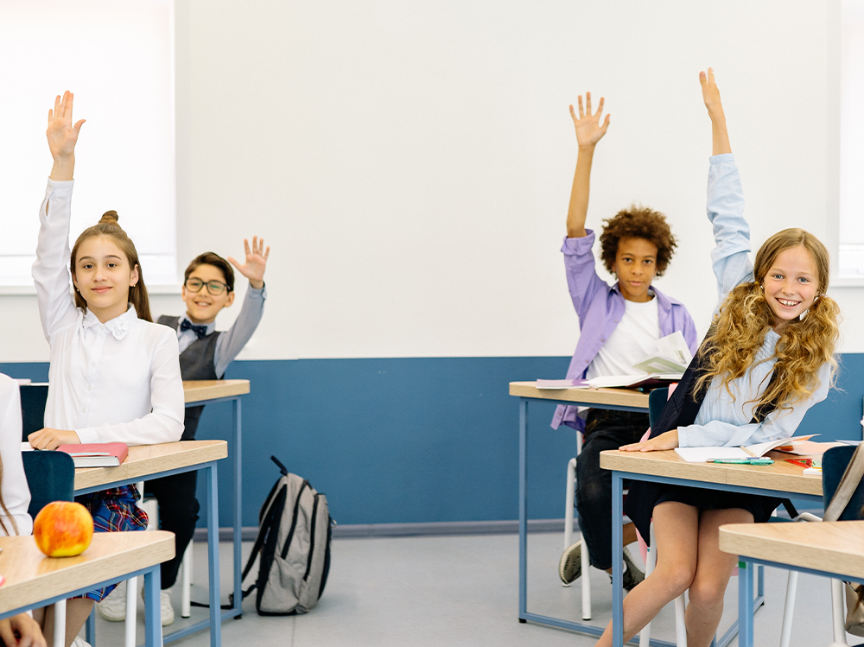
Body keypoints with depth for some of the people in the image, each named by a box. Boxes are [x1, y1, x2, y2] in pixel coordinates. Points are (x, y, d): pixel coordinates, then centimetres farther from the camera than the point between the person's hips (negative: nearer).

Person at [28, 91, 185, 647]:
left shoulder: (157, 339, 6)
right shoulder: (64, 327, 14)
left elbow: (168, 422, -5)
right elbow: (48, 254, 1)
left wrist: (83, 435, -15)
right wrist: (62, 163, -10)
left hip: (115, 497, -2)